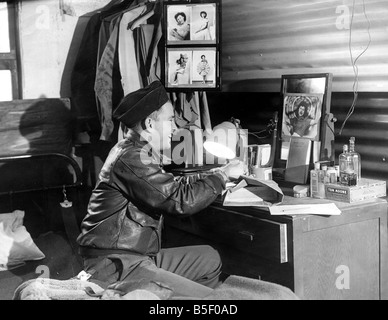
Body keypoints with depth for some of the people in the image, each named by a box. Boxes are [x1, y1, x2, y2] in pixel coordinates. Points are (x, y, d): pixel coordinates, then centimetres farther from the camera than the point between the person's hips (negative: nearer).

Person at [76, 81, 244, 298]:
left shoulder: (138, 152, 14)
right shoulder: (131, 158, -19)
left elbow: (172, 189, 15)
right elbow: (183, 201, -22)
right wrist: (222, 175, -8)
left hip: (139, 256, 11)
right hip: (116, 267, -11)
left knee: (209, 259, 14)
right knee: (206, 297, -16)